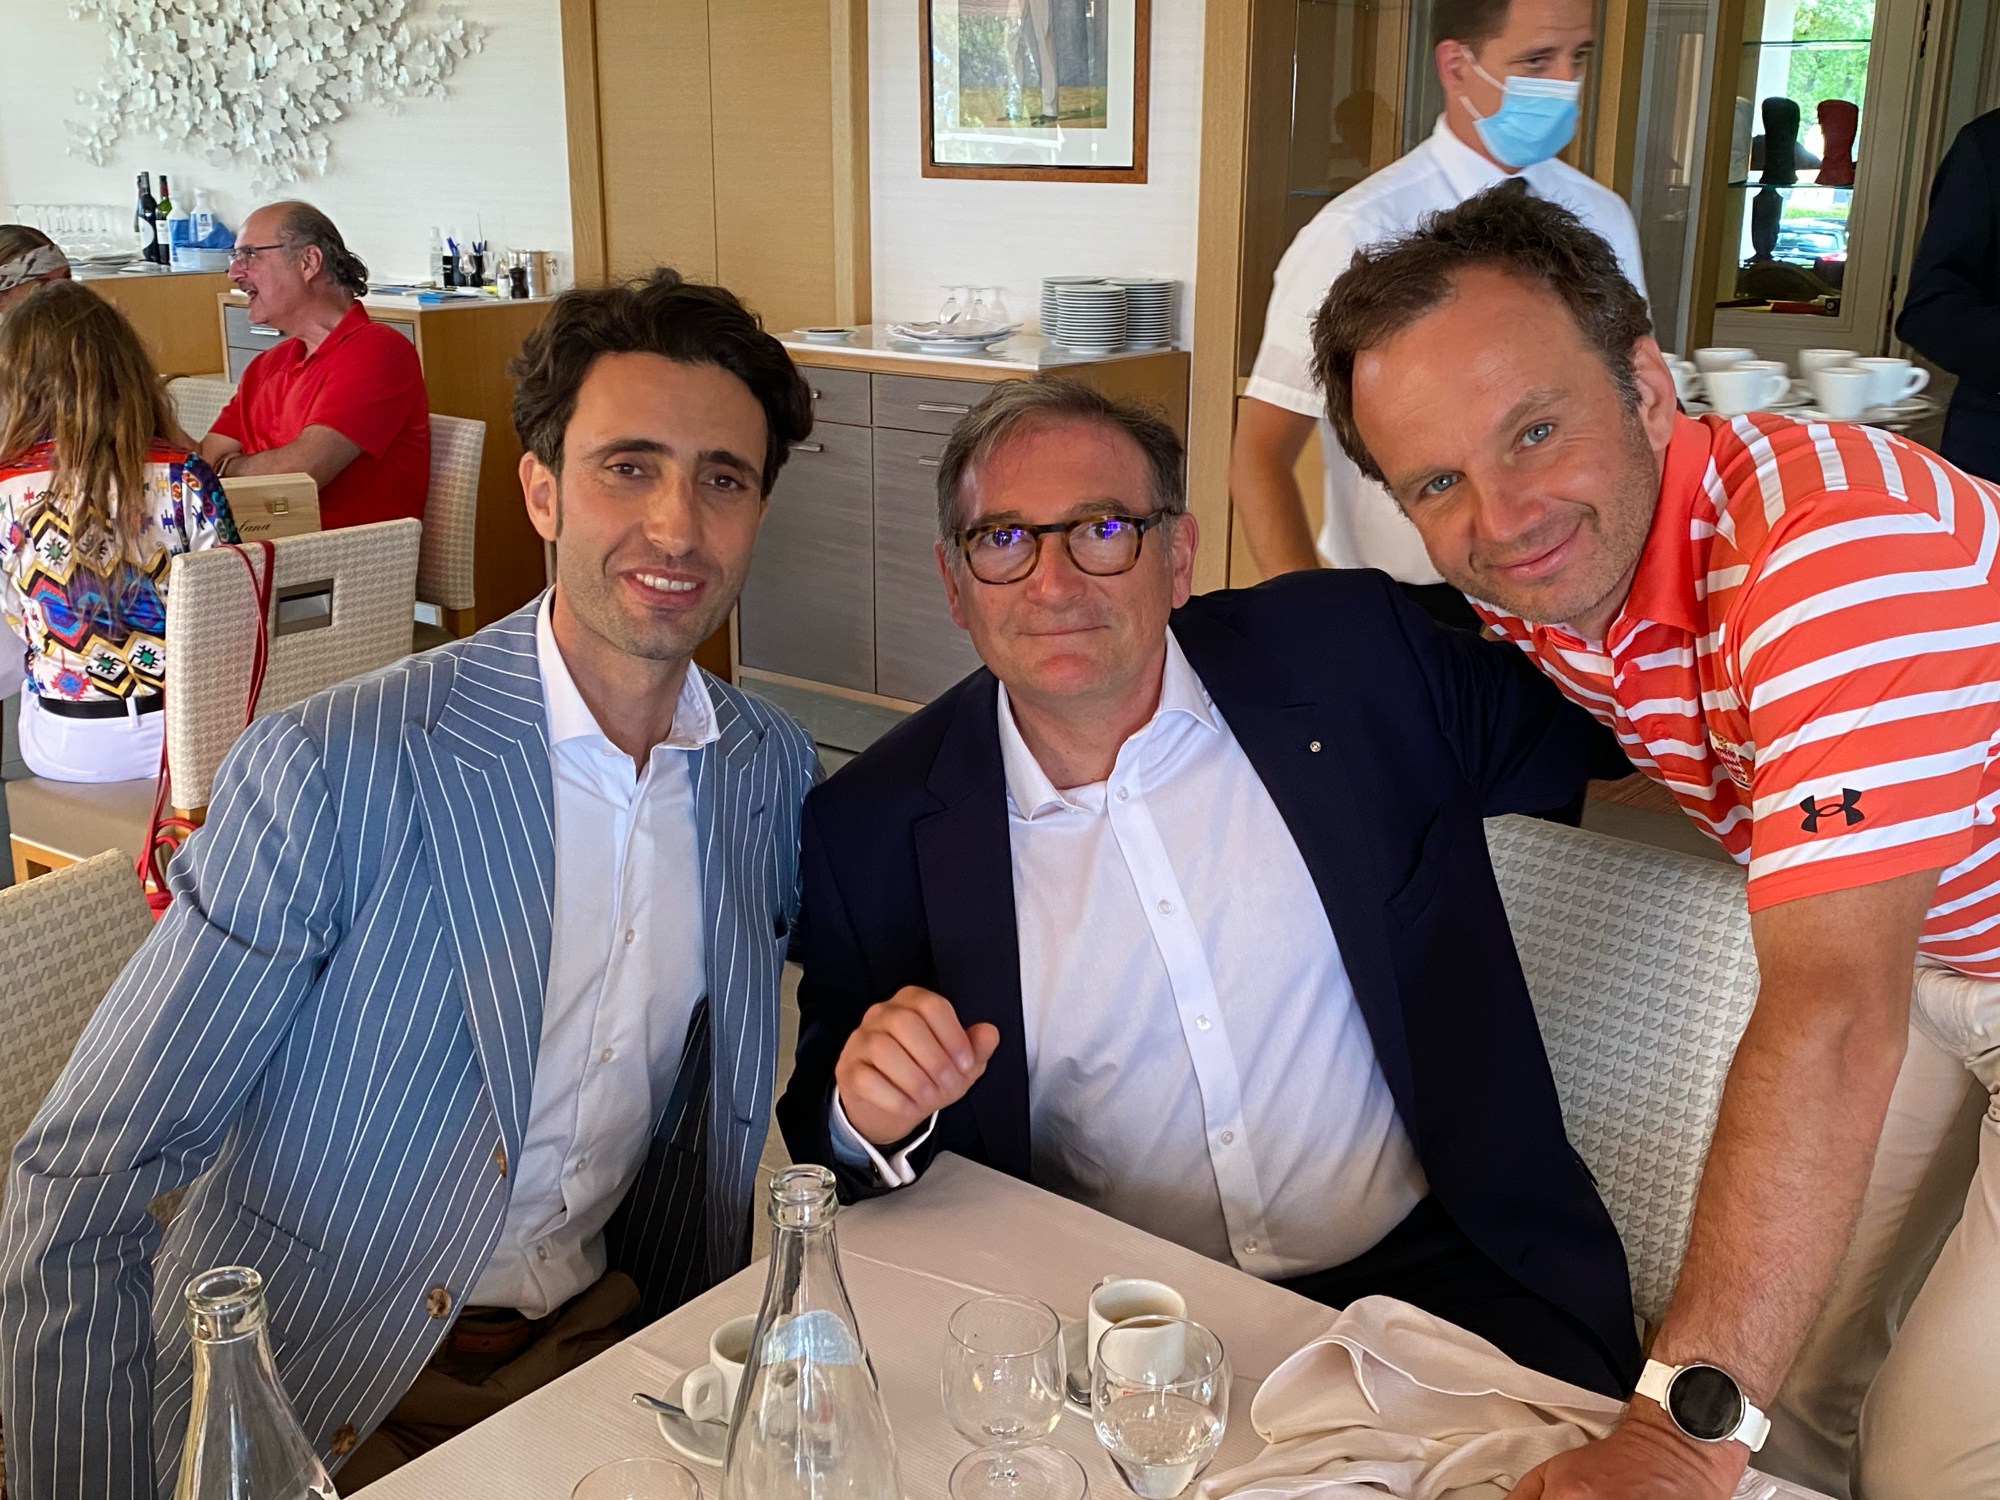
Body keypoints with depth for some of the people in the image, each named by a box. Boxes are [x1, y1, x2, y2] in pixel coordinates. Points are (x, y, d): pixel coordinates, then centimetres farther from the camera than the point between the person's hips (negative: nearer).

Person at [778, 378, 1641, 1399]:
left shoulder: (1353, 657, -3)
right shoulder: (874, 828, -3)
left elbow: (1589, 712, 14)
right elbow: (831, 1134, 5)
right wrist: (871, 1116, -16)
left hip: (1427, 1274, 0)